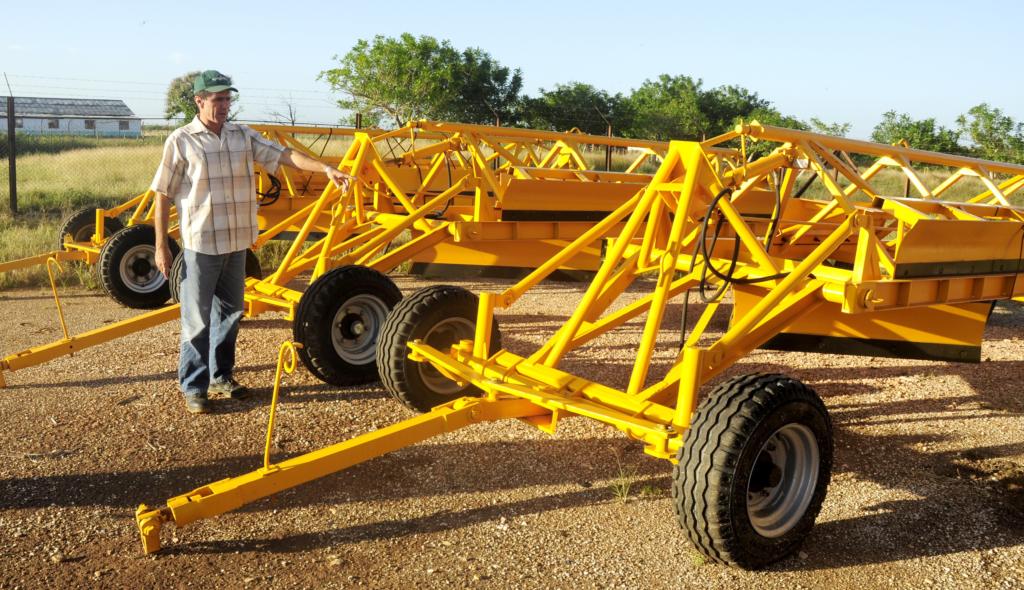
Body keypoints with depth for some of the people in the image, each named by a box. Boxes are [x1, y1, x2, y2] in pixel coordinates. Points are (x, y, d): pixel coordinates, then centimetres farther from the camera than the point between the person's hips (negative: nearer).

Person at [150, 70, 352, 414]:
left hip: (236, 243, 5)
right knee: (197, 320, 2)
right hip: (200, 244, -5)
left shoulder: (243, 136, 6)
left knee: (230, 312, 16)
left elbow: (284, 155, -1)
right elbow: (163, 195, -4)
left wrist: (326, 168, -17)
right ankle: (193, 388, 13)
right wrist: (161, 247, -6)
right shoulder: (181, 141, -7)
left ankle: (221, 376, 31)